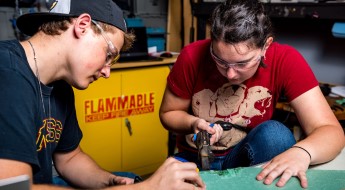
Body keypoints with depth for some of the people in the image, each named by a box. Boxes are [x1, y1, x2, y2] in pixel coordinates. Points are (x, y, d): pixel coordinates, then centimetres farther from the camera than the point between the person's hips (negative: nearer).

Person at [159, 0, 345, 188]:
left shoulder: (285, 61, -19)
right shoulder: (192, 57, -18)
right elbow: (168, 113, -2)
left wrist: (300, 152, -43)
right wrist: (193, 124, -23)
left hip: (248, 156, 0)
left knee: (276, 134, -30)